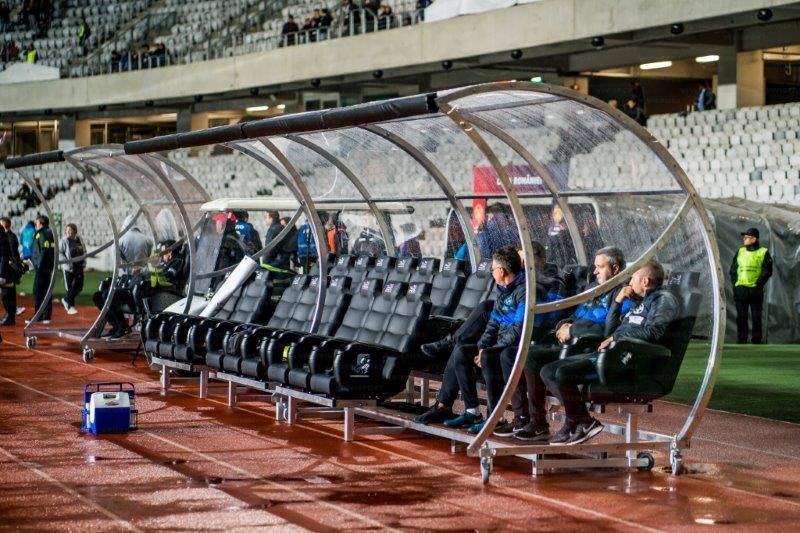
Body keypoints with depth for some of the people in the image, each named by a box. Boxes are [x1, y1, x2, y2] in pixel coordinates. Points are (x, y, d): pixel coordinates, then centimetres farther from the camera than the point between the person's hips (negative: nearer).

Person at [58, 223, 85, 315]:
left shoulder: (79, 240, 6)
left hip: (79, 268, 5)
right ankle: (70, 306, 14)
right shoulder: (64, 241, -8)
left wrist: (84, 262, 6)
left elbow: (84, 252, 17)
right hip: (69, 268, -5)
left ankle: (66, 299, 30)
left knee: (79, 287, 9)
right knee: (70, 287, 0)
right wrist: (66, 261, -21)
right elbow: (59, 253, -10)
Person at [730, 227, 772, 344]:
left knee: (756, 317, 0)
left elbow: (767, 271, -5)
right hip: (740, 290, 4)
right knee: (741, 317, 3)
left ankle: (757, 340, 5)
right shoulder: (740, 251, 13)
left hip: (755, 290, -4)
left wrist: (758, 285, -13)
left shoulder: (763, 253, 0)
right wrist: (734, 283, 1)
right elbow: (733, 269, 15)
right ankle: (741, 340, 7)